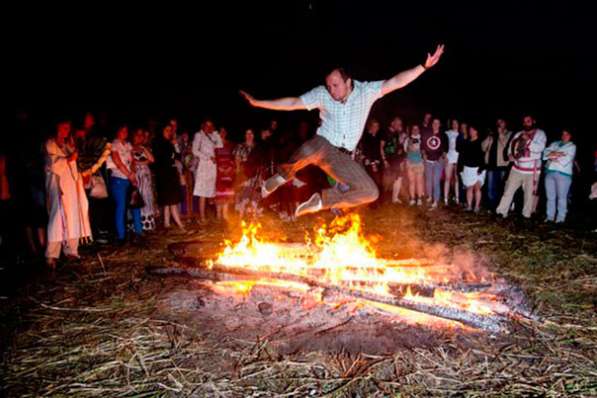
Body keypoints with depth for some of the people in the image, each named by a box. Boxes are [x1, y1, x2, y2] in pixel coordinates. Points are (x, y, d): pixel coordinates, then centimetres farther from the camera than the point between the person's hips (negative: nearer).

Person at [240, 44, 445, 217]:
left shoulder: (366, 91, -2)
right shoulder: (322, 94, -3)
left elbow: (396, 82, -10)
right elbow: (292, 103, -2)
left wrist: (424, 66, -21)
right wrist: (258, 102, -6)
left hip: (342, 157, 3)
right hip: (322, 145, -3)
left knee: (370, 192, -6)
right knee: (308, 152, -41)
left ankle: (320, 200, 6)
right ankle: (281, 176, -8)